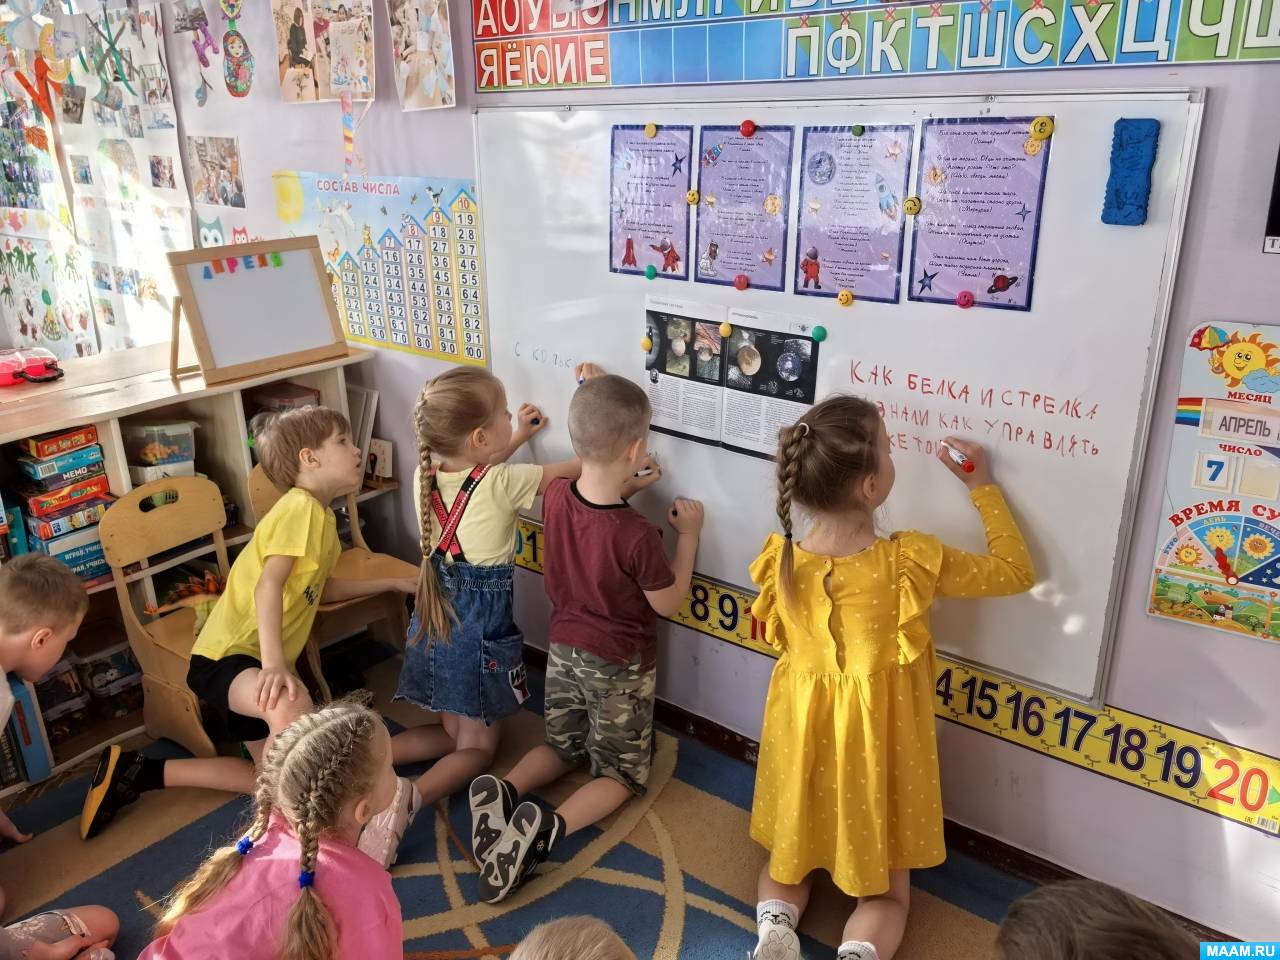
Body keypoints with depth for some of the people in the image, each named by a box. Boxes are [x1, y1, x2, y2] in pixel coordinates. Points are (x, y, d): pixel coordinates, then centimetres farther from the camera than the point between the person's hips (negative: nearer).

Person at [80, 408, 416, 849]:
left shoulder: (323, 518, 12)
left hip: (256, 659, 11)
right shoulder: (300, 506, -18)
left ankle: (138, 771, 25)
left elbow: (321, 590, 24)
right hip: (225, 656, -11)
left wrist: (390, 583, 25)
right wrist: (274, 664, -41)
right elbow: (268, 585, -30)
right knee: (290, 701, -43)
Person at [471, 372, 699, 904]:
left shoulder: (556, 496, -13)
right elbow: (668, 603, -14)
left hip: (563, 649, 6)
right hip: (618, 666, -5)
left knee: (563, 745, 26)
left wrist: (623, 490, 2)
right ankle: (547, 828, -13)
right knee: (621, 772, 12)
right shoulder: (638, 535, -30)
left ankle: (503, 790, -2)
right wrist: (687, 535, -7)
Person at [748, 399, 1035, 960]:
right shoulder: (910, 561, -24)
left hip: (802, 729, 3)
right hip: (878, 740, -2)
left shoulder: (779, 559, -16)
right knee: (885, 889, 18)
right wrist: (981, 487, -3)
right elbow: (1016, 572, -8)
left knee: (790, 856, 27)